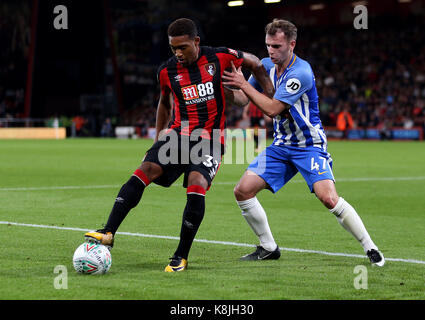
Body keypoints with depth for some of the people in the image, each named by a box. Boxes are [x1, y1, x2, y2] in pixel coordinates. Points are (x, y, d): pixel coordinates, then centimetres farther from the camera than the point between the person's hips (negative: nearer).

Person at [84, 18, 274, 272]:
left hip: (209, 139, -3)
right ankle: (108, 233, -23)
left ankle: (182, 257, -10)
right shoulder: (167, 71, 4)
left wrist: (271, 94, 9)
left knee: (196, 185, -25)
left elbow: (254, 63, 14)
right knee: (144, 171, -21)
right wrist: (159, 139, 22)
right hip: (178, 134, 3)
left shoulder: (220, 58, -5)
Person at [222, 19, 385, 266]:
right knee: (243, 191, -5)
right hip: (281, 146, 7)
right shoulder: (266, 66, 2)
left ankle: (371, 249, -10)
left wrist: (243, 84, -21)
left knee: (328, 198, -25)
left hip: (309, 145, -7)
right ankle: (268, 248, 10)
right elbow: (246, 96, 14)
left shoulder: (300, 73, -22)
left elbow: (273, 109, -25)